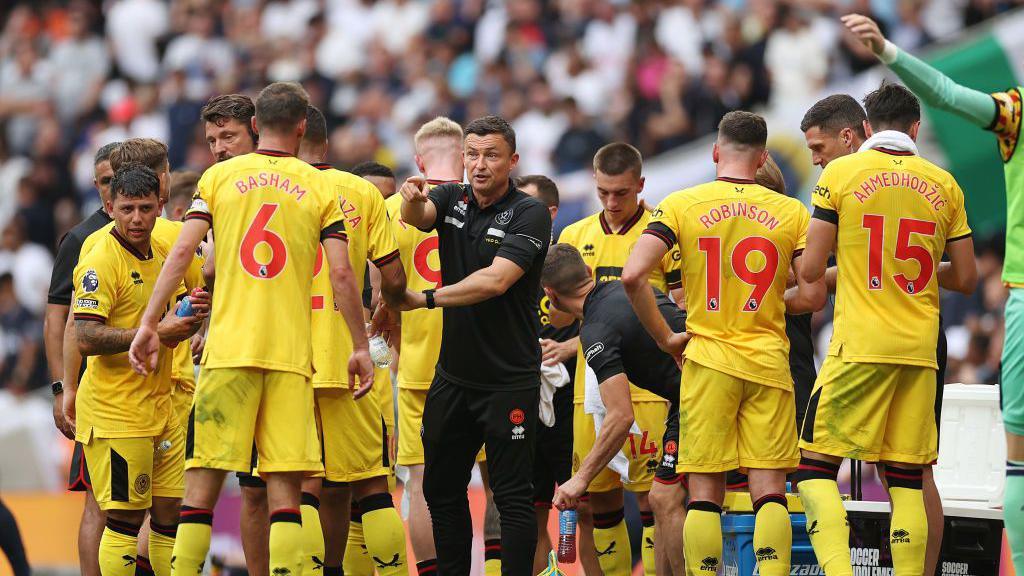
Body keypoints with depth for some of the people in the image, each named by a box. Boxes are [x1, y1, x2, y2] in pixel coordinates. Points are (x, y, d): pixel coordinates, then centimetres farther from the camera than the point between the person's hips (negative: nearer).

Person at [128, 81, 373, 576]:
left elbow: (183, 249, -1)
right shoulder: (319, 188, 6)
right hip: (291, 352, 0)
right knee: (285, 485, -1)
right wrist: (360, 348, 7)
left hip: (228, 349, 0)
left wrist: (149, 323, 0)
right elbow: (341, 275, 0)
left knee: (203, 479, 2)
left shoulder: (219, 176, 7)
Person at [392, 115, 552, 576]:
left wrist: (425, 299, -21)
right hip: (453, 376, 6)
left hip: (509, 379, -6)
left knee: (513, 495, -4)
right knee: (441, 488, 12)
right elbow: (417, 217, -15)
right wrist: (412, 200, -39)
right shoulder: (453, 199, 6)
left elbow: (496, 280, -21)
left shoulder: (529, 214, -10)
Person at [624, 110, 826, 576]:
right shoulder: (792, 213, 2)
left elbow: (633, 276, -12)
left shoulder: (681, 205, -1)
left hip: (707, 361, -1)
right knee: (769, 491, 1)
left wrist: (665, 338, 1)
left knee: (704, 493, 2)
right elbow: (814, 297, -1)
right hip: (769, 362, 1)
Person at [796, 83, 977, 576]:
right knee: (906, 479, 7)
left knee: (815, 465, 1)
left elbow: (811, 269, -3)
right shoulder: (943, 184, 8)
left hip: (860, 346, -3)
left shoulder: (841, 173, -1)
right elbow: (965, 279, 11)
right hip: (920, 350, 3)